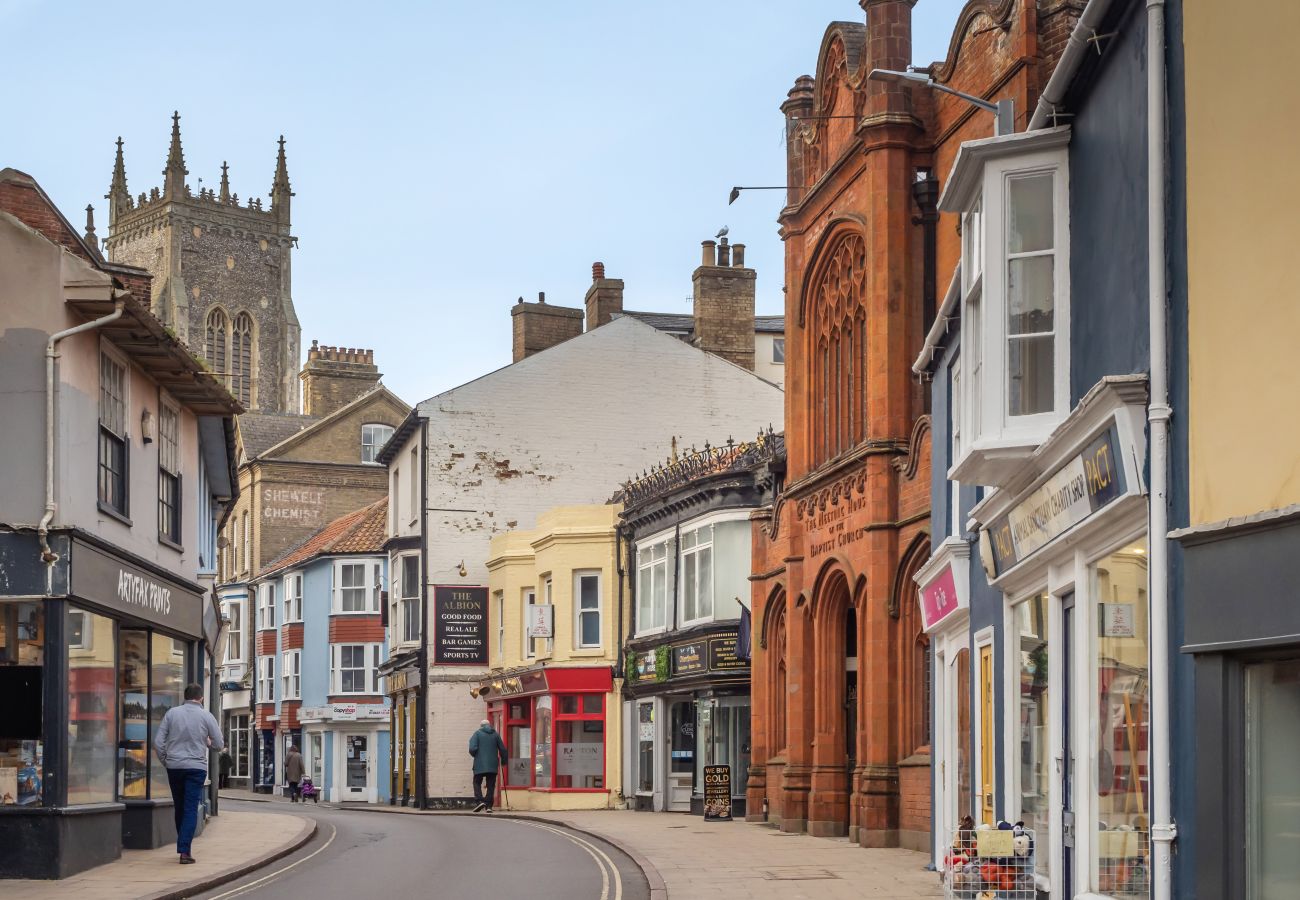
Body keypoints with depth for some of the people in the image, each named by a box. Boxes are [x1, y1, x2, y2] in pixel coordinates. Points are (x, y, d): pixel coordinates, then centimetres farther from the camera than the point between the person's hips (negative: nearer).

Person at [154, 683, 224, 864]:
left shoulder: (172, 713, 2)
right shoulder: (206, 716, -2)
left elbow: (158, 742, 0)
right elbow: (219, 745, 2)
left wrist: (164, 761, 12)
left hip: (174, 766, 2)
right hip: (196, 767, -2)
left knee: (179, 808, 16)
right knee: (191, 809, -3)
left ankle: (182, 846, 23)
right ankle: (184, 851, -13)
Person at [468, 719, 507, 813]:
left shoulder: (477, 733, 0)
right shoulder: (495, 734, 9)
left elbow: (472, 748, -11)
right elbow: (502, 749, 9)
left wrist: (475, 755, 10)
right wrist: (504, 761, 24)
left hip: (480, 765, -3)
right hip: (493, 765, 3)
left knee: (477, 783, 7)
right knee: (491, 785, 7)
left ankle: (479, 801, -13)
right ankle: (489, 805, 1)